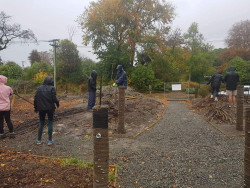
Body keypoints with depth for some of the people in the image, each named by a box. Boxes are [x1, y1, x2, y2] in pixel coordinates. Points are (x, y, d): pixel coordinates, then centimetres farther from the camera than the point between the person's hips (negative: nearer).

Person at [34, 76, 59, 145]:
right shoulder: (52, 88, -9)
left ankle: (39, 140, 18)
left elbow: (35, 99, 3)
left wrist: (36, 107, 12)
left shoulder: (39, 88, 3)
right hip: (50, 108, -3)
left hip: (41, 108, 3)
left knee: (41, 123, 14)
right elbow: (54, 98, -15)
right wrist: (57, 103, 4)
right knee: (50, 123, 8)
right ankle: (50, 140, 12)